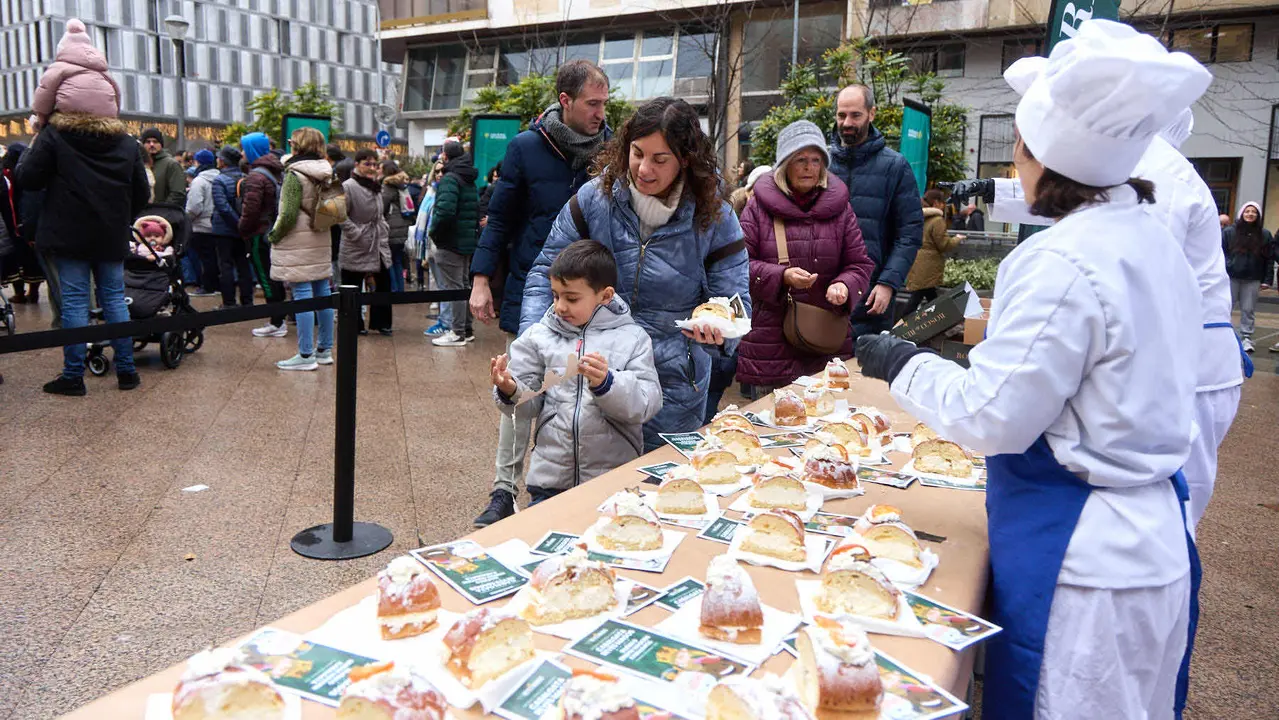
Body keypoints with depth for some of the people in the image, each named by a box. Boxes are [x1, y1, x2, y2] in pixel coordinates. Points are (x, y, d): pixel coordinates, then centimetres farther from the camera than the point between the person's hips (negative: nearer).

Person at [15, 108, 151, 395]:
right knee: (114, 298, 8)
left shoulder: (54, 135, -5)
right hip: (112, 236, 3)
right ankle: (126, 371, 10)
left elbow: (26, 180, -5)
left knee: (74, 301, 0)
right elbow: (142, 193, 9)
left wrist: (30, 150, 12)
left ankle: (73, 376, 4)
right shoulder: (126, 142, 7)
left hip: (70, 235, -3)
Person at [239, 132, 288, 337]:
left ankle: (276, 323, -1)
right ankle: (280, 320, 21)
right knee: (275, 278, 15)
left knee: (266, 278, -4)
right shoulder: (277, 172, 12)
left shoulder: (256, 176, -16)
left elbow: (250, 209, -22)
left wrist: (242, 229, -7)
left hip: (260, 234, -9)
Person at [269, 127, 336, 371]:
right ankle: (324, 350, 19)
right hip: (321, 241, 8)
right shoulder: (325, 174, 9)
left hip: (298, 241, -8)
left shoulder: (295, 174, -13)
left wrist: (274, 236, -3)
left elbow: (289, 214, -17)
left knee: (302, 295, -6)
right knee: (323, 293, 10)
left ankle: (306, 355, -5)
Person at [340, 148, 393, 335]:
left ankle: (381, 322, 21)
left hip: (378, 246, 8)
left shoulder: (376, 187, 13)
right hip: (356, 248, -8)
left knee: (384, 283, 10)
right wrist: (357, 233, -19)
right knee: (352, 288, 4)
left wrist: (383, 229, 12)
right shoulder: (348, 187, -13)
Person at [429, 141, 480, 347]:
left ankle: (457, 333, -2)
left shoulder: (449, 179, -14)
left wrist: (432, 230, -13)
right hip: (468, 241, 9)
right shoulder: (470, 181, 14)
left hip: (451, 243, -9)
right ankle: (466, 330, 23)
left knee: (454, 287, -5)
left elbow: (445, 211, -26)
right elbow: (477, 211, 20)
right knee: (463, 285, 16)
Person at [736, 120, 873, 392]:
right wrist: (782, 276, -17)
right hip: (770, 343, -2)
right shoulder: (759, 207, 2)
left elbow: (860, 264, 10)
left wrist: (844, 286, -12)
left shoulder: (838, 206, 9)